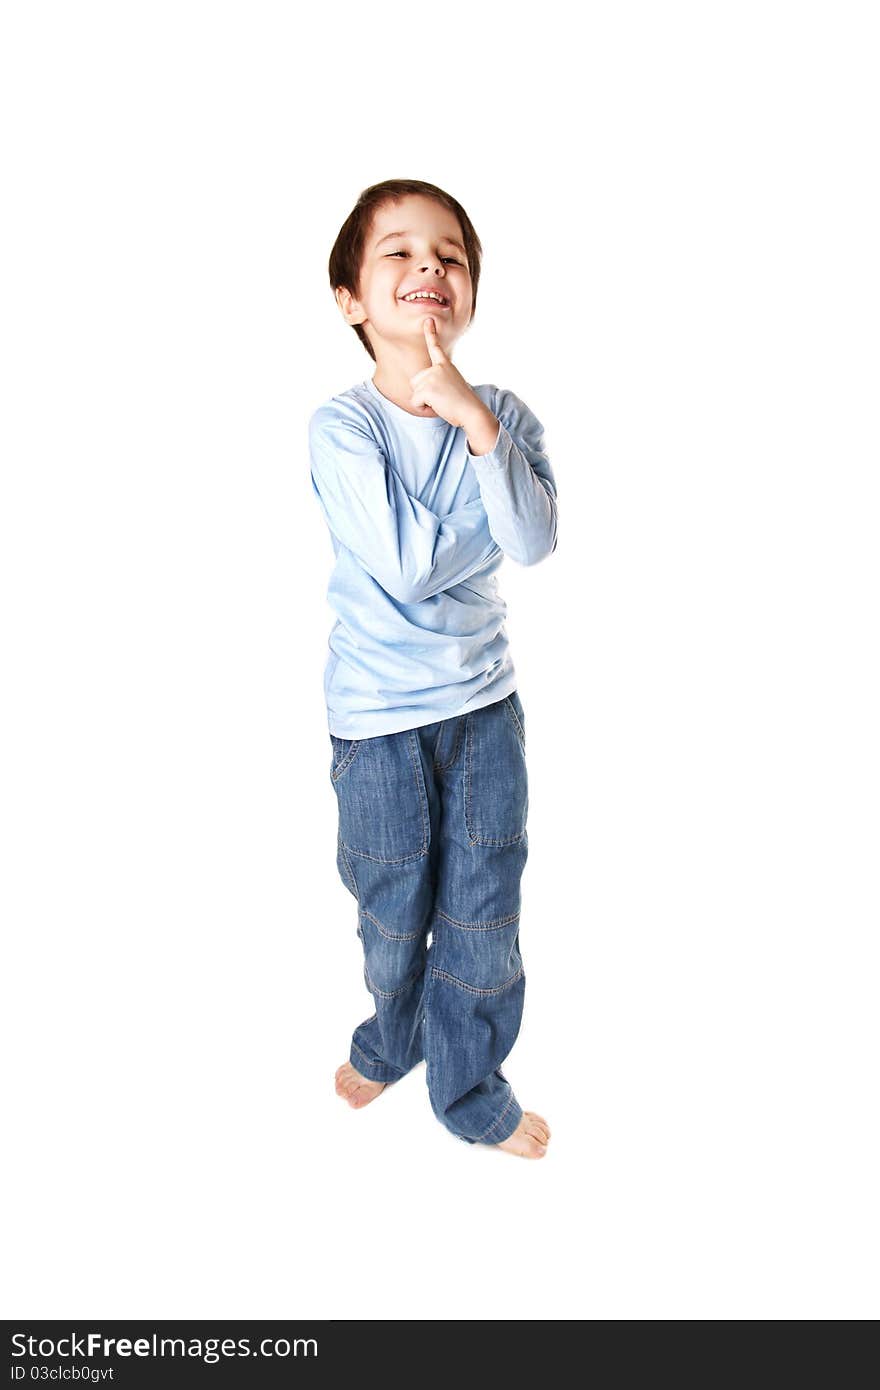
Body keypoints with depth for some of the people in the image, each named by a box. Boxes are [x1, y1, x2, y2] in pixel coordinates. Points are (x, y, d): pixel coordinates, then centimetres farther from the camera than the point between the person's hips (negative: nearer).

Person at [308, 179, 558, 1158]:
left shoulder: (503, 415, -3)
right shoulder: (340, 426, -14)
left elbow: (532, 542, -19)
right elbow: (405, 564, -24)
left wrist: (481, 429, -26)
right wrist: (493, 507, -15)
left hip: (483, 698, 3)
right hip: (379, 713, -3)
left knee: (484, 910, 12)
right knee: (394, 908, 16)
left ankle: (472, 1092, 34)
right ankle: (391, 1039, 47)